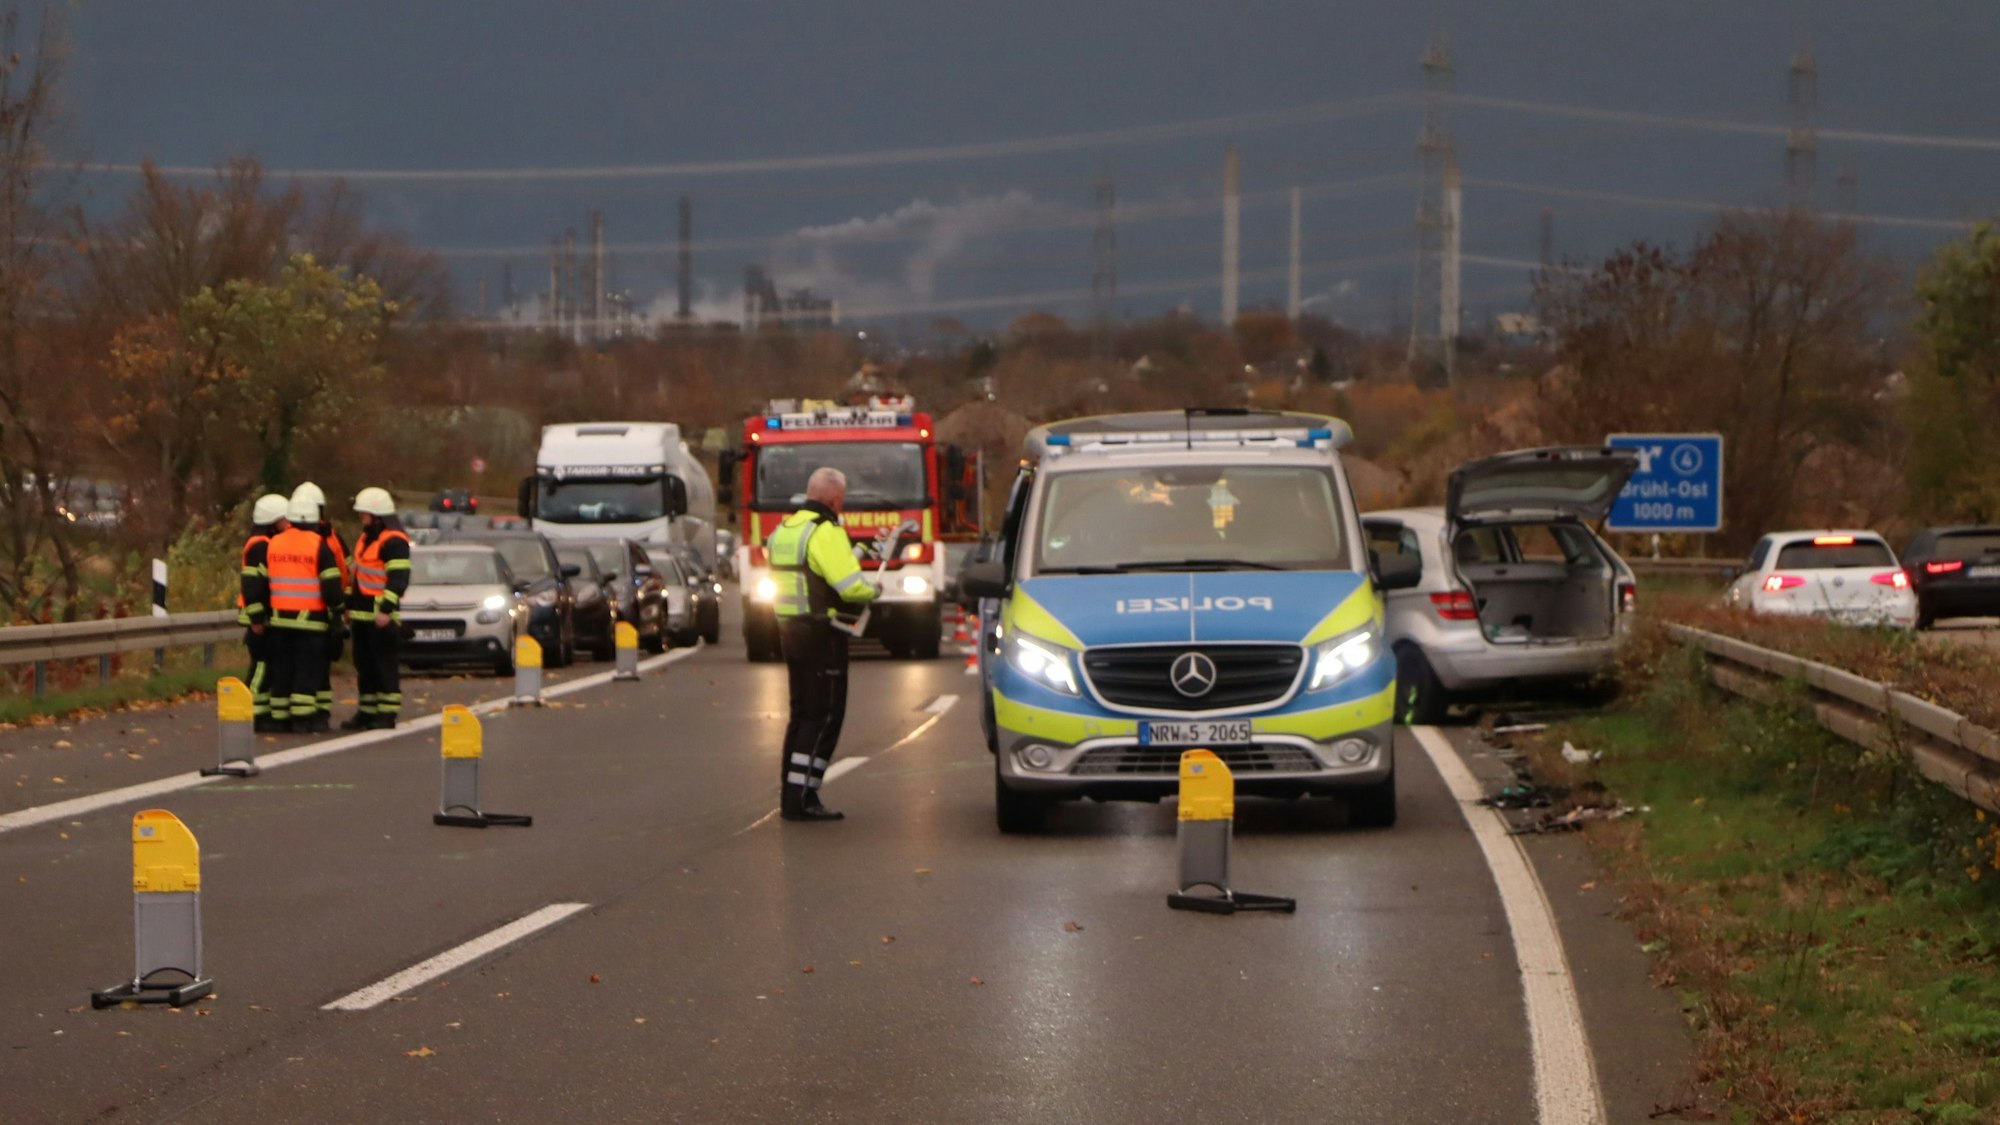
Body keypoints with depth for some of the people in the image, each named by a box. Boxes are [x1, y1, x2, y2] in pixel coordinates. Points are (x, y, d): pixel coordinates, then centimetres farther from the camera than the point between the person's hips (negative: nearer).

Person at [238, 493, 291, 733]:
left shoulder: (273, 544, 18)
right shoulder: (259, 546, -15)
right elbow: (251, 584, -22)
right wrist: (256, 618, -23)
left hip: (269, 617, 10)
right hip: (260, 619, -10)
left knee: (268, 665, 11)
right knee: (262, 664, -10)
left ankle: (265, 714, 15)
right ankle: (255, 716, -8)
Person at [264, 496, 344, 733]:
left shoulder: (272, 544, 8)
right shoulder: (319, 545, -8)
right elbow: (331, 583, -9)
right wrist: (337, 608, 7)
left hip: (279, 617, 5)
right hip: (310, 618, -5)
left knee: (282, 669, 9)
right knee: (308, 669, -2)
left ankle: (280, 717, 10)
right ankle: (303, 716, -8)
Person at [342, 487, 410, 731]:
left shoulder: (394, 541, -13)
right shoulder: (366, 537, 18)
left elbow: (398, 579, -19)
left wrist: (386, 610, -25)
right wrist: (350, 606, 25)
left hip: (382, 617, -10)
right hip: (363, 614, 10)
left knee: (385, 665, -7)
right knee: (365, 665, 12)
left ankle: (387, 714, -5)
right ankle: (367, 712, 18)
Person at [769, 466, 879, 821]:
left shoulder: (784, 530, 13)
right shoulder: (826, 532, -16)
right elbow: (851, 587, -23)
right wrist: (873, 590, -2)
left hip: (789, 630, 9)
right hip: (822, 635, -9)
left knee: (802, 713, 16)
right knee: (825, 717, -4)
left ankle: (792, 796, 18)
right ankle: (801, 799, -8)